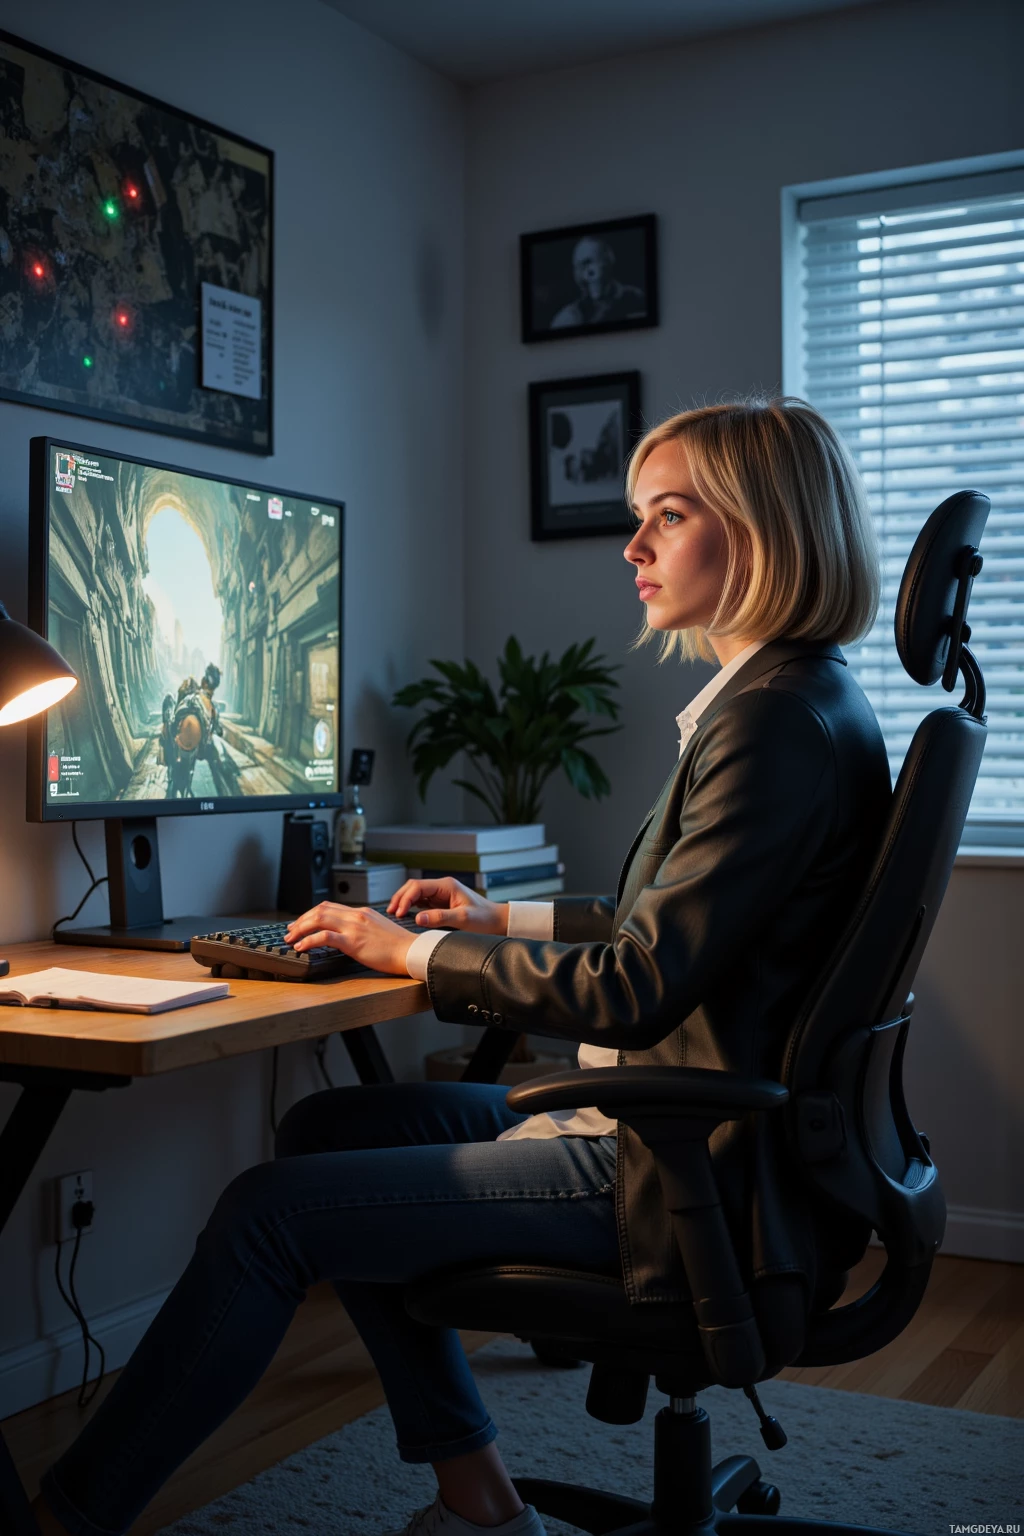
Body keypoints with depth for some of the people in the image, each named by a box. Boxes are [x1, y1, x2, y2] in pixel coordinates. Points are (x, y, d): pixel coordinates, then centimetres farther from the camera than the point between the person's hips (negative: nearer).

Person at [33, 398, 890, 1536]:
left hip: (682, 1172, -11)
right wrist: (506, 921, 13)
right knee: (324, 1130, 15)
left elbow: (633, 989, -23)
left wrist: (412, 950, -12)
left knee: (270, 1213, -10)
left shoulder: (780, 722, -21)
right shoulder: (781, 698, 11)